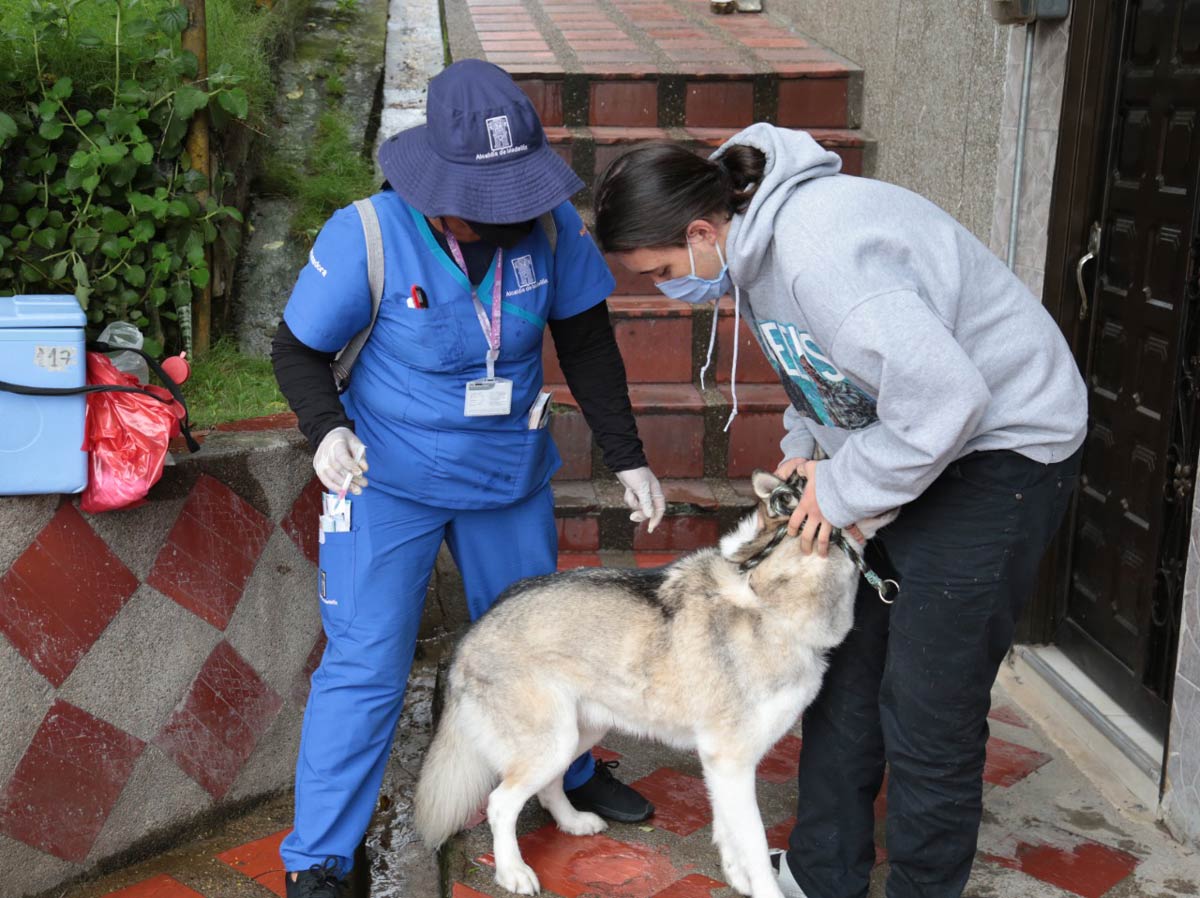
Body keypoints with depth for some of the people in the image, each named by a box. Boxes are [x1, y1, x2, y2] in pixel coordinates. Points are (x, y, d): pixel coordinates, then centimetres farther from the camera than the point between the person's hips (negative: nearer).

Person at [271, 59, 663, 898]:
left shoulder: (551, 224, -14)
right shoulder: (367, 236, -23)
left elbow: (588, 343, -2)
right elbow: (299, 349, -11)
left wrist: (627, 456, -2)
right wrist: (326, 428, -31)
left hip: (510, 473, 4)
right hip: (388, 478, -3)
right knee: (366, 665, -4)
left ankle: (569, 771, 48)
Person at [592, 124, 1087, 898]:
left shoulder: (821, 253, -31)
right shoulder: (760, 241, -1)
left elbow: (943, 393, -33)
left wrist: (843, 489, -20)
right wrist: (805, 447, 2)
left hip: (1001, 446, -9)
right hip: (900, 442, 10)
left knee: (928, 709, -2)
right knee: (844, 667, 14)